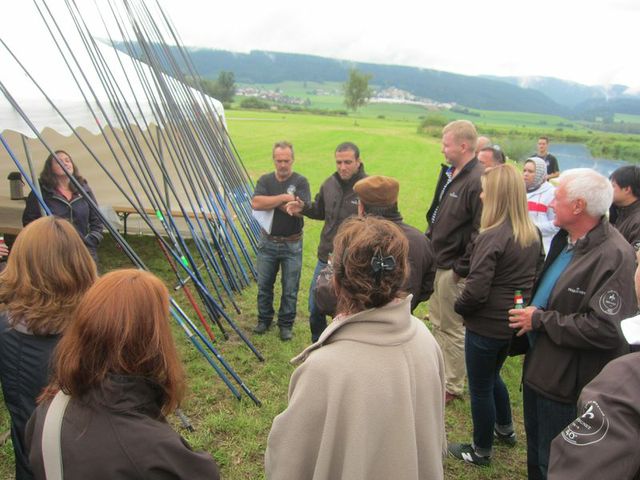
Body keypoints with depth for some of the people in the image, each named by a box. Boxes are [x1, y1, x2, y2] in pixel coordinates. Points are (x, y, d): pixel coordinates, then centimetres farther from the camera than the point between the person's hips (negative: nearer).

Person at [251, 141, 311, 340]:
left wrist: (270, 201, -17)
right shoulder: (265, 180, 0)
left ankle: (286, 324, 25)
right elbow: (256, 203, -18)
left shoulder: (300, 182, -8)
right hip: (268, 242, 3)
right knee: (264, 285, 15)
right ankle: (264, 319, 34)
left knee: (290, 289, 8)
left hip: (292, 244, -3)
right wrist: (283, 198, -22)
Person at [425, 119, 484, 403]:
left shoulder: (478, 180, -22)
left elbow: (480, 232, -25)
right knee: (438, 323, 22)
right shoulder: (449, 173, 9)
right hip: (437, 263, 9)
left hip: (454, 269, -9)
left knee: (453, 328, 5)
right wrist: (428, 242, 12)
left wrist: (462, 268, -20)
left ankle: (453, 386, 22)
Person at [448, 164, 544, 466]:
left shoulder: (492, 237, -24)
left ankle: (481, 451, 29)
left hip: (486, 325, -8)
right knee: (492, 376, 30)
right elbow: (538, 274, 12)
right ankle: (505, 430, 47)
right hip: (515, 322, 8)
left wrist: (459, 307, -6)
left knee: (480, 388, 11)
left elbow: (475, 291, -25)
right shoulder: (532, 234, 0)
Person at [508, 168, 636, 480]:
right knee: (535, 454, 27)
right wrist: (527, 311, 2)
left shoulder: (614, 257, -25)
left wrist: (541, 320, -22)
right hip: (539, 369, 9)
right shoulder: (564, 240, 3)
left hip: (566, 384, -8)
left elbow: (606, 329, -32)